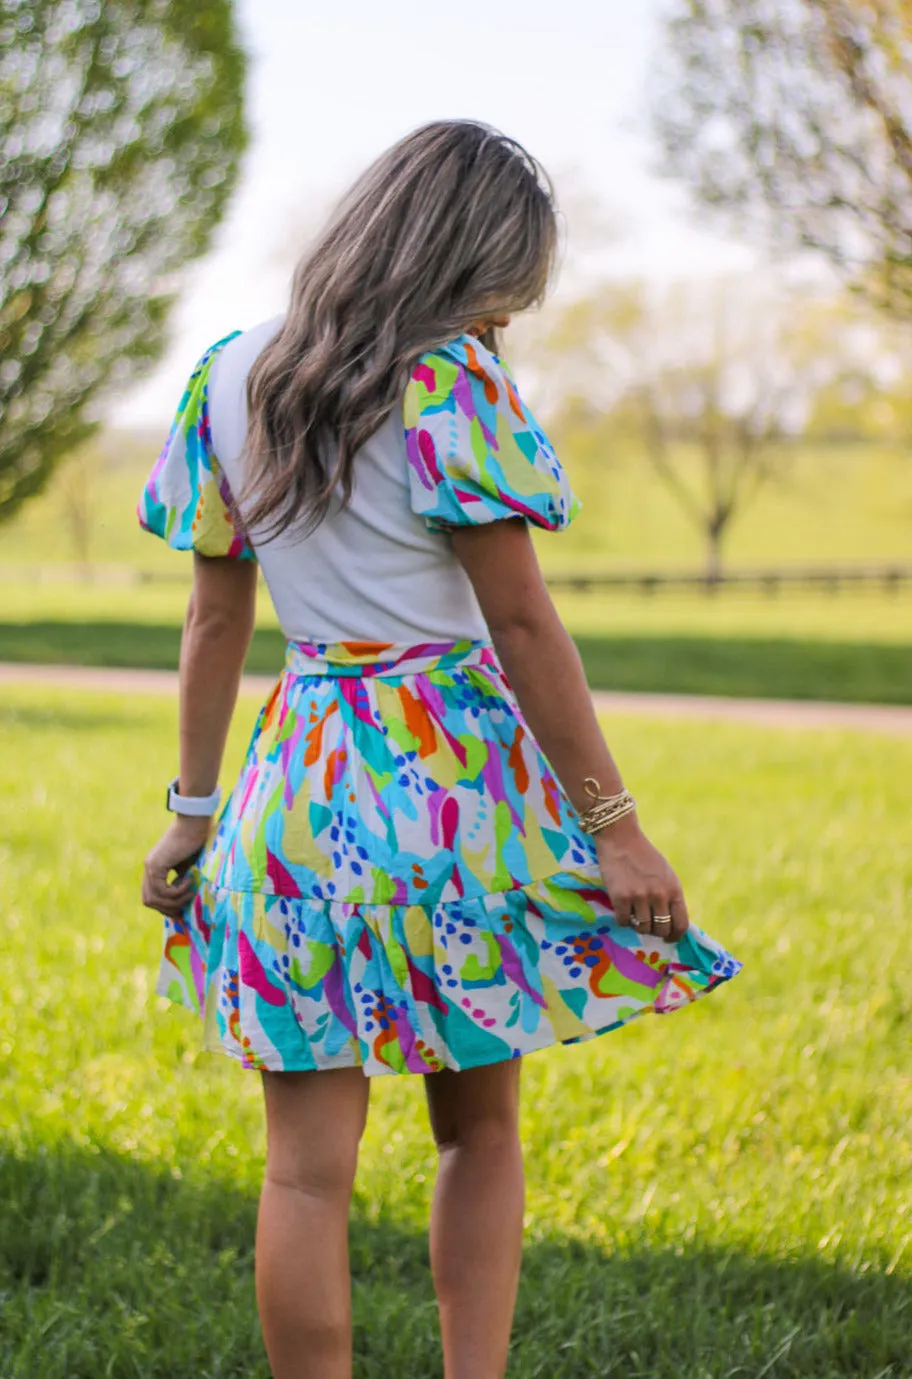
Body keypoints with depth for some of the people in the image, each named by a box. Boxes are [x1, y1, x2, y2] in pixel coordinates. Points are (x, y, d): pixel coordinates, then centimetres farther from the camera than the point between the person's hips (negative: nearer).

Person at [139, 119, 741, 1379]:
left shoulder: (230, 379, 6)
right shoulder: (449, 380, -10)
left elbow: (216, 621, 10)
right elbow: (519, 622, -12)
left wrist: (194, 807, 17)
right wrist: (611, 819, -8)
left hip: (305, 777, 4)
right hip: (460, 767, -3)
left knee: (308, 1165, 3)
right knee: (481, 1131, 15)